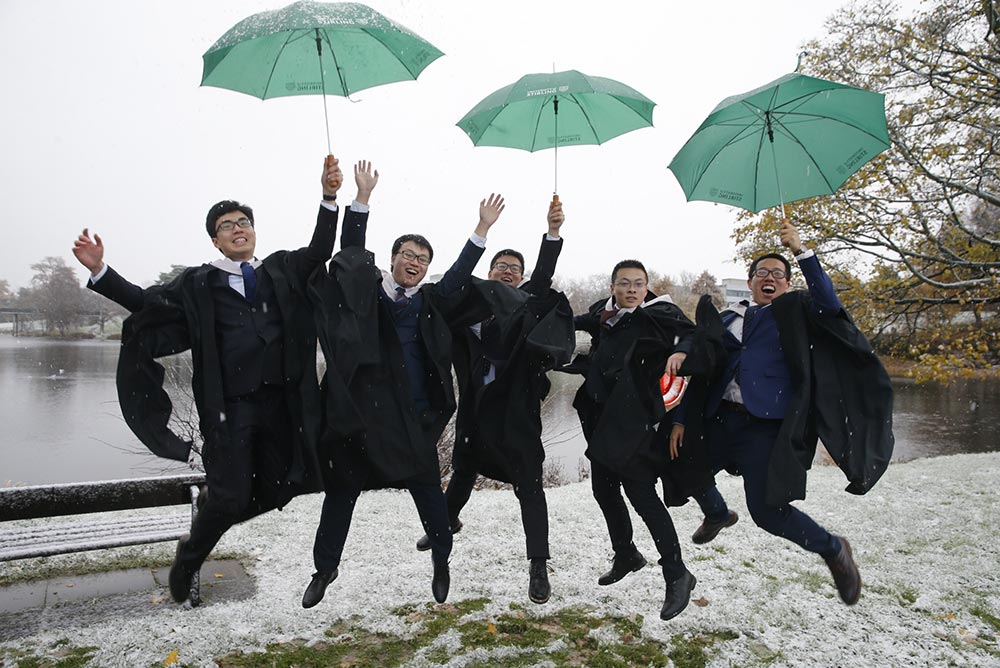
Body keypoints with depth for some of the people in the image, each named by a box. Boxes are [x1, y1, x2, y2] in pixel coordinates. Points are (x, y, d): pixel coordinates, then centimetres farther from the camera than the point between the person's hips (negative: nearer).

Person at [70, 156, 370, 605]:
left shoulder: (282, 270, 11)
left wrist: (329, 197, -8)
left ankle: (210, 507, 40)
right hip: (229, 408, -3)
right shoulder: (199, 284, 6)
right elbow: (147, 302, 9)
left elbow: (320, 250, 4)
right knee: (230, 497, -3)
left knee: (274, 491, 9)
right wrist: (99, 270, -2)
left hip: (280, 402, 3)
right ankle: (188, 559, 28)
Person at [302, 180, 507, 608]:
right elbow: (352, 250, 0)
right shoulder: (365, 290, 6)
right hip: (358, 408, 0)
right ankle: (325, 568, 31)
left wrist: (483, 229, -6)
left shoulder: (431, 301, 8)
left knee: (427, 489, 7)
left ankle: (441, 562, 29)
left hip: (411, 415, 1)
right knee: (341, 491, 11)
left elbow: (459, 275, 1)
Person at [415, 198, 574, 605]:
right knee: (464, 470, 23)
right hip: (476, 407, 3)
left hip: (516, 409, -3)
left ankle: (538, 567, 3)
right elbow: (456, 348, 1)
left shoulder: (527, 303, 2)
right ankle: (449, 521, 51)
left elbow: (544, 276, -14)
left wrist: (553, 231, -26)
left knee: (528, 485, -4)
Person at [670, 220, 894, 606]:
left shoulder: (794, 313, 7)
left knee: (766, 509, -13)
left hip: (766, 426, -5)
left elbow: (828, 304, -16)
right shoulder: (730, 318, 15)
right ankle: (717, 514, 50)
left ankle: (833, 549, 16)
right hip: (721, 419, 5)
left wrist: (801, 251, -20)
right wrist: (680, 419, 8)